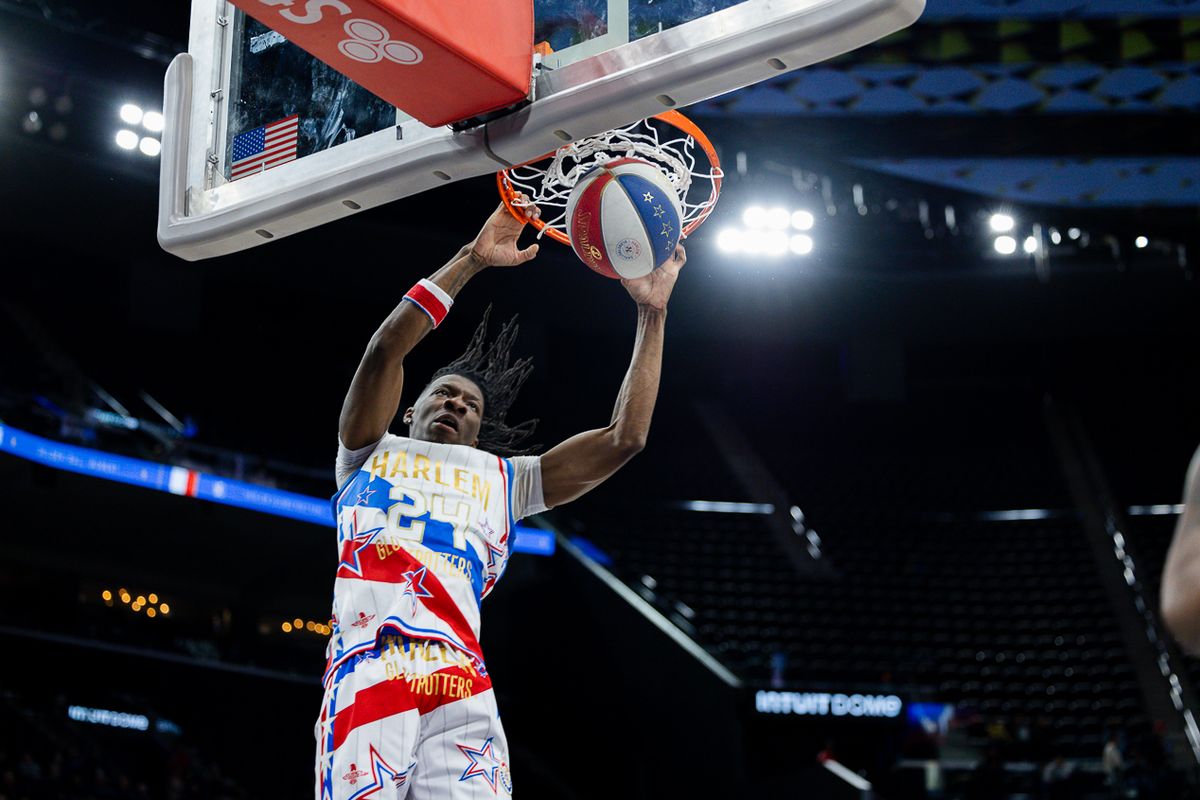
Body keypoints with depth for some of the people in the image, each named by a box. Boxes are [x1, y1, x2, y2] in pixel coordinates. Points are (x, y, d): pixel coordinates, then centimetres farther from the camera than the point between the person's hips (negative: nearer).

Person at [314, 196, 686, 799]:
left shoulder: (505, 478, 31)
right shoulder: (373, 454, 26)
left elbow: (624, 438, 21)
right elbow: (386, 347, 9)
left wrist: (652, 315, 21)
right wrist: (472, 260, 8)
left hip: (461, 686, 2)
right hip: (367, 674, -2)